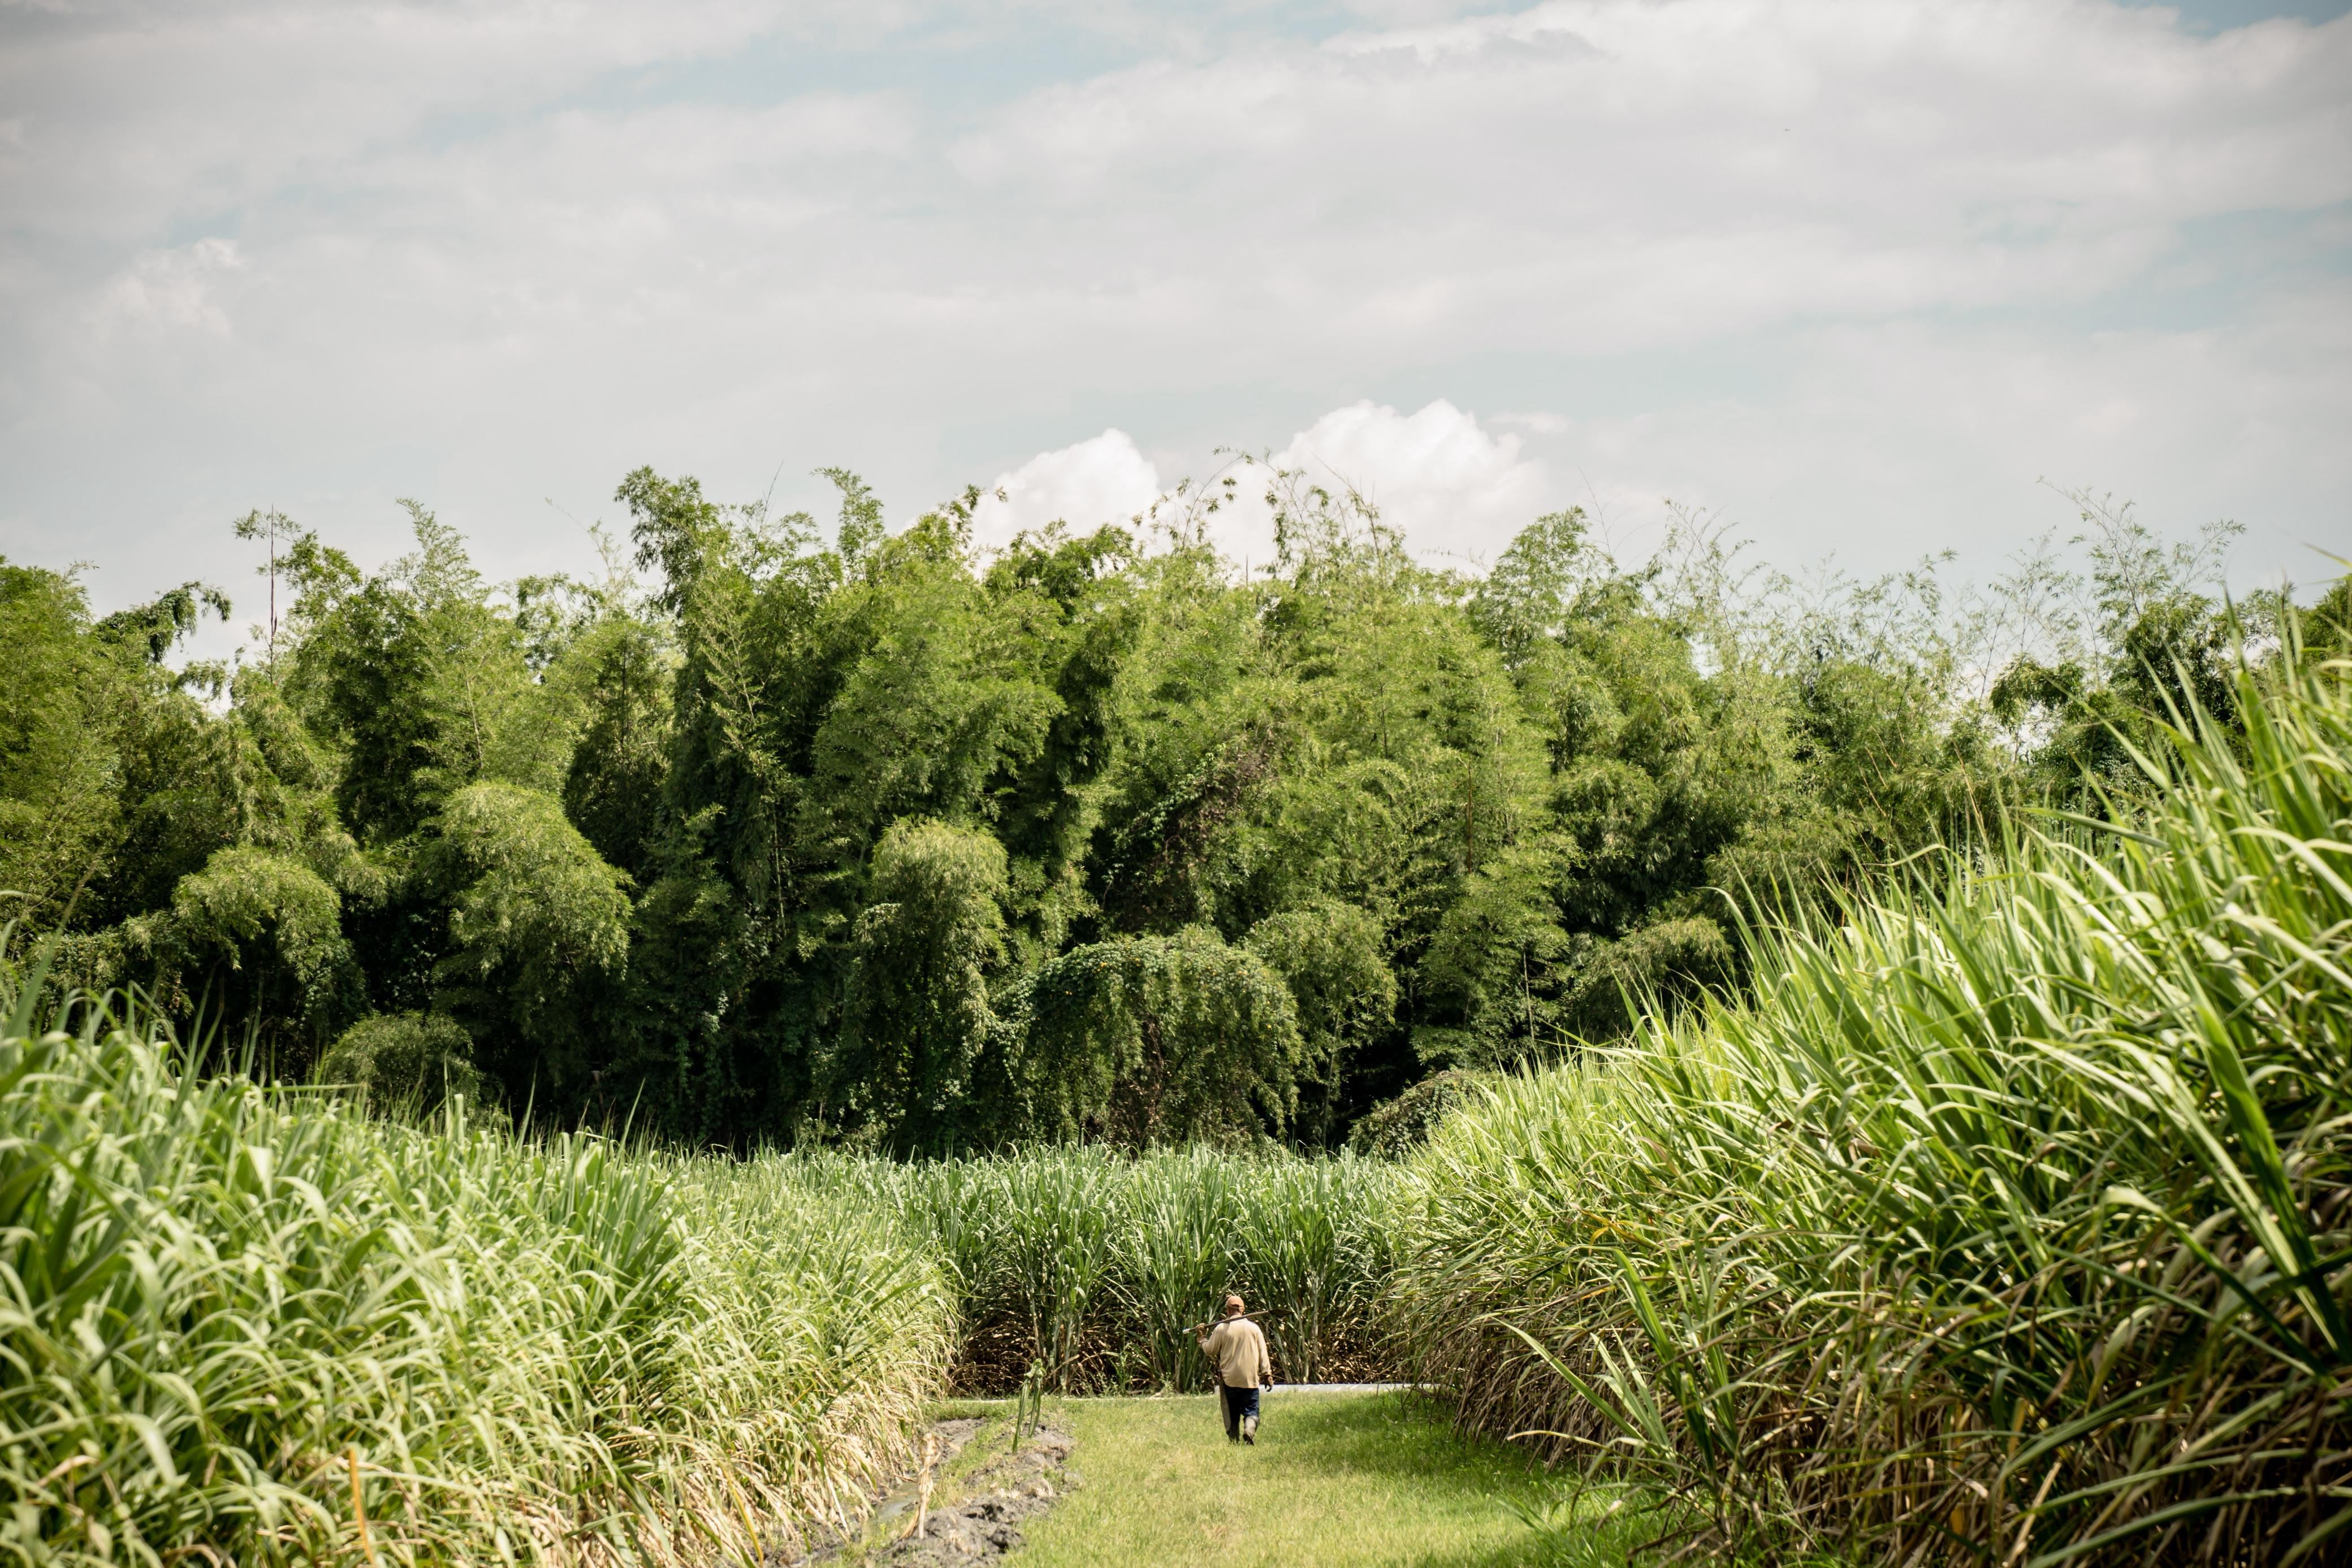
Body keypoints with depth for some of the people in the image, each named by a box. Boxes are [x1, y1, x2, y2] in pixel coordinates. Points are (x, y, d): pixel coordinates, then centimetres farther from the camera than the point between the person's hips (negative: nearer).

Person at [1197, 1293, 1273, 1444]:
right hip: (1250, 1379, 0)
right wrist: (1267, 1374, 8)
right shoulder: (1254, 1328, 1)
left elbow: (1209, 1350, 4)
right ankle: (1249, 1430, -23)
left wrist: (1203, 1339, 24)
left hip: (1229, 1379, 0)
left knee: (1232, 1413, 12)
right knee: (1251, 1410, 3)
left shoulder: (1221, 1329, -5)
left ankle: (1233, 1440, 9)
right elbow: (1263, 1354, 3)